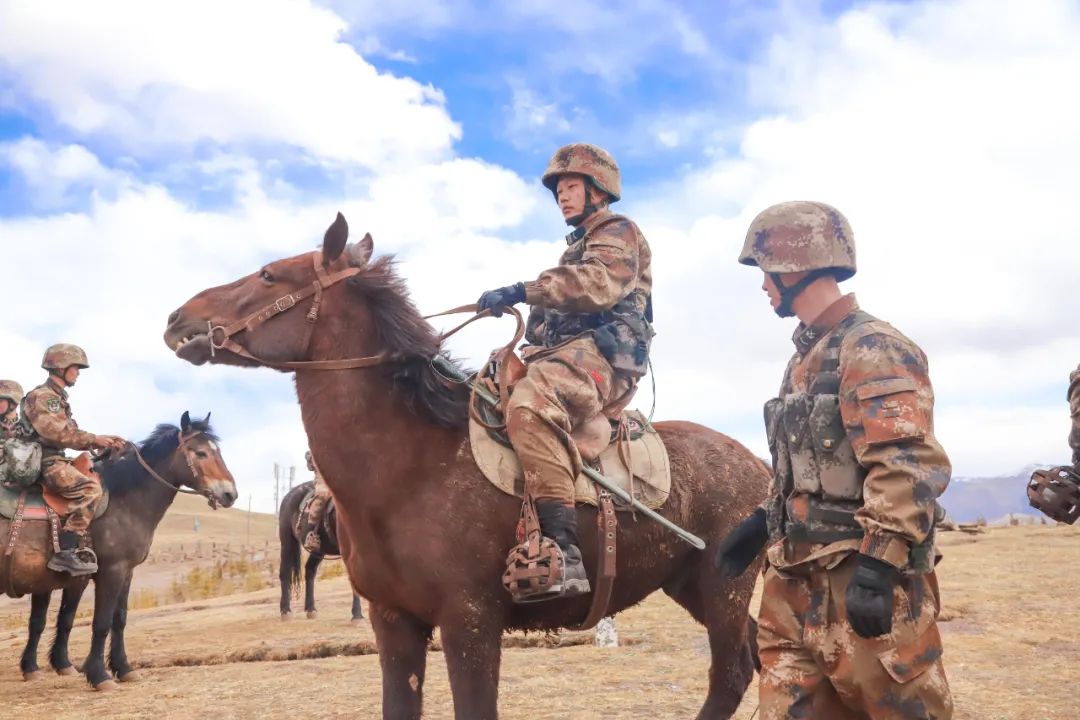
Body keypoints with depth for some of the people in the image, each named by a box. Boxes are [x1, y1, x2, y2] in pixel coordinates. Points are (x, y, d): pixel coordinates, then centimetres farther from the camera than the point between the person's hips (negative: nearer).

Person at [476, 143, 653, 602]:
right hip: (557, 355, 10)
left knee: (529, 404, -38)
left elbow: (598, 284, -16)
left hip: (600, 353, -10)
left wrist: (523, 291, -25)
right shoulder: (578, 248, 35)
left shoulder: (618, 232, 5)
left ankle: (562, 554, -48)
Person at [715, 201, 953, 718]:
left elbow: (908, 469, -22)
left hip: (859, 581, -9)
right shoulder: (806, 357, 17)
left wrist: (877, 566, -27)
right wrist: (760, 523, 22)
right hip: (795, 581, 9)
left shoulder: (873, 349, -13)